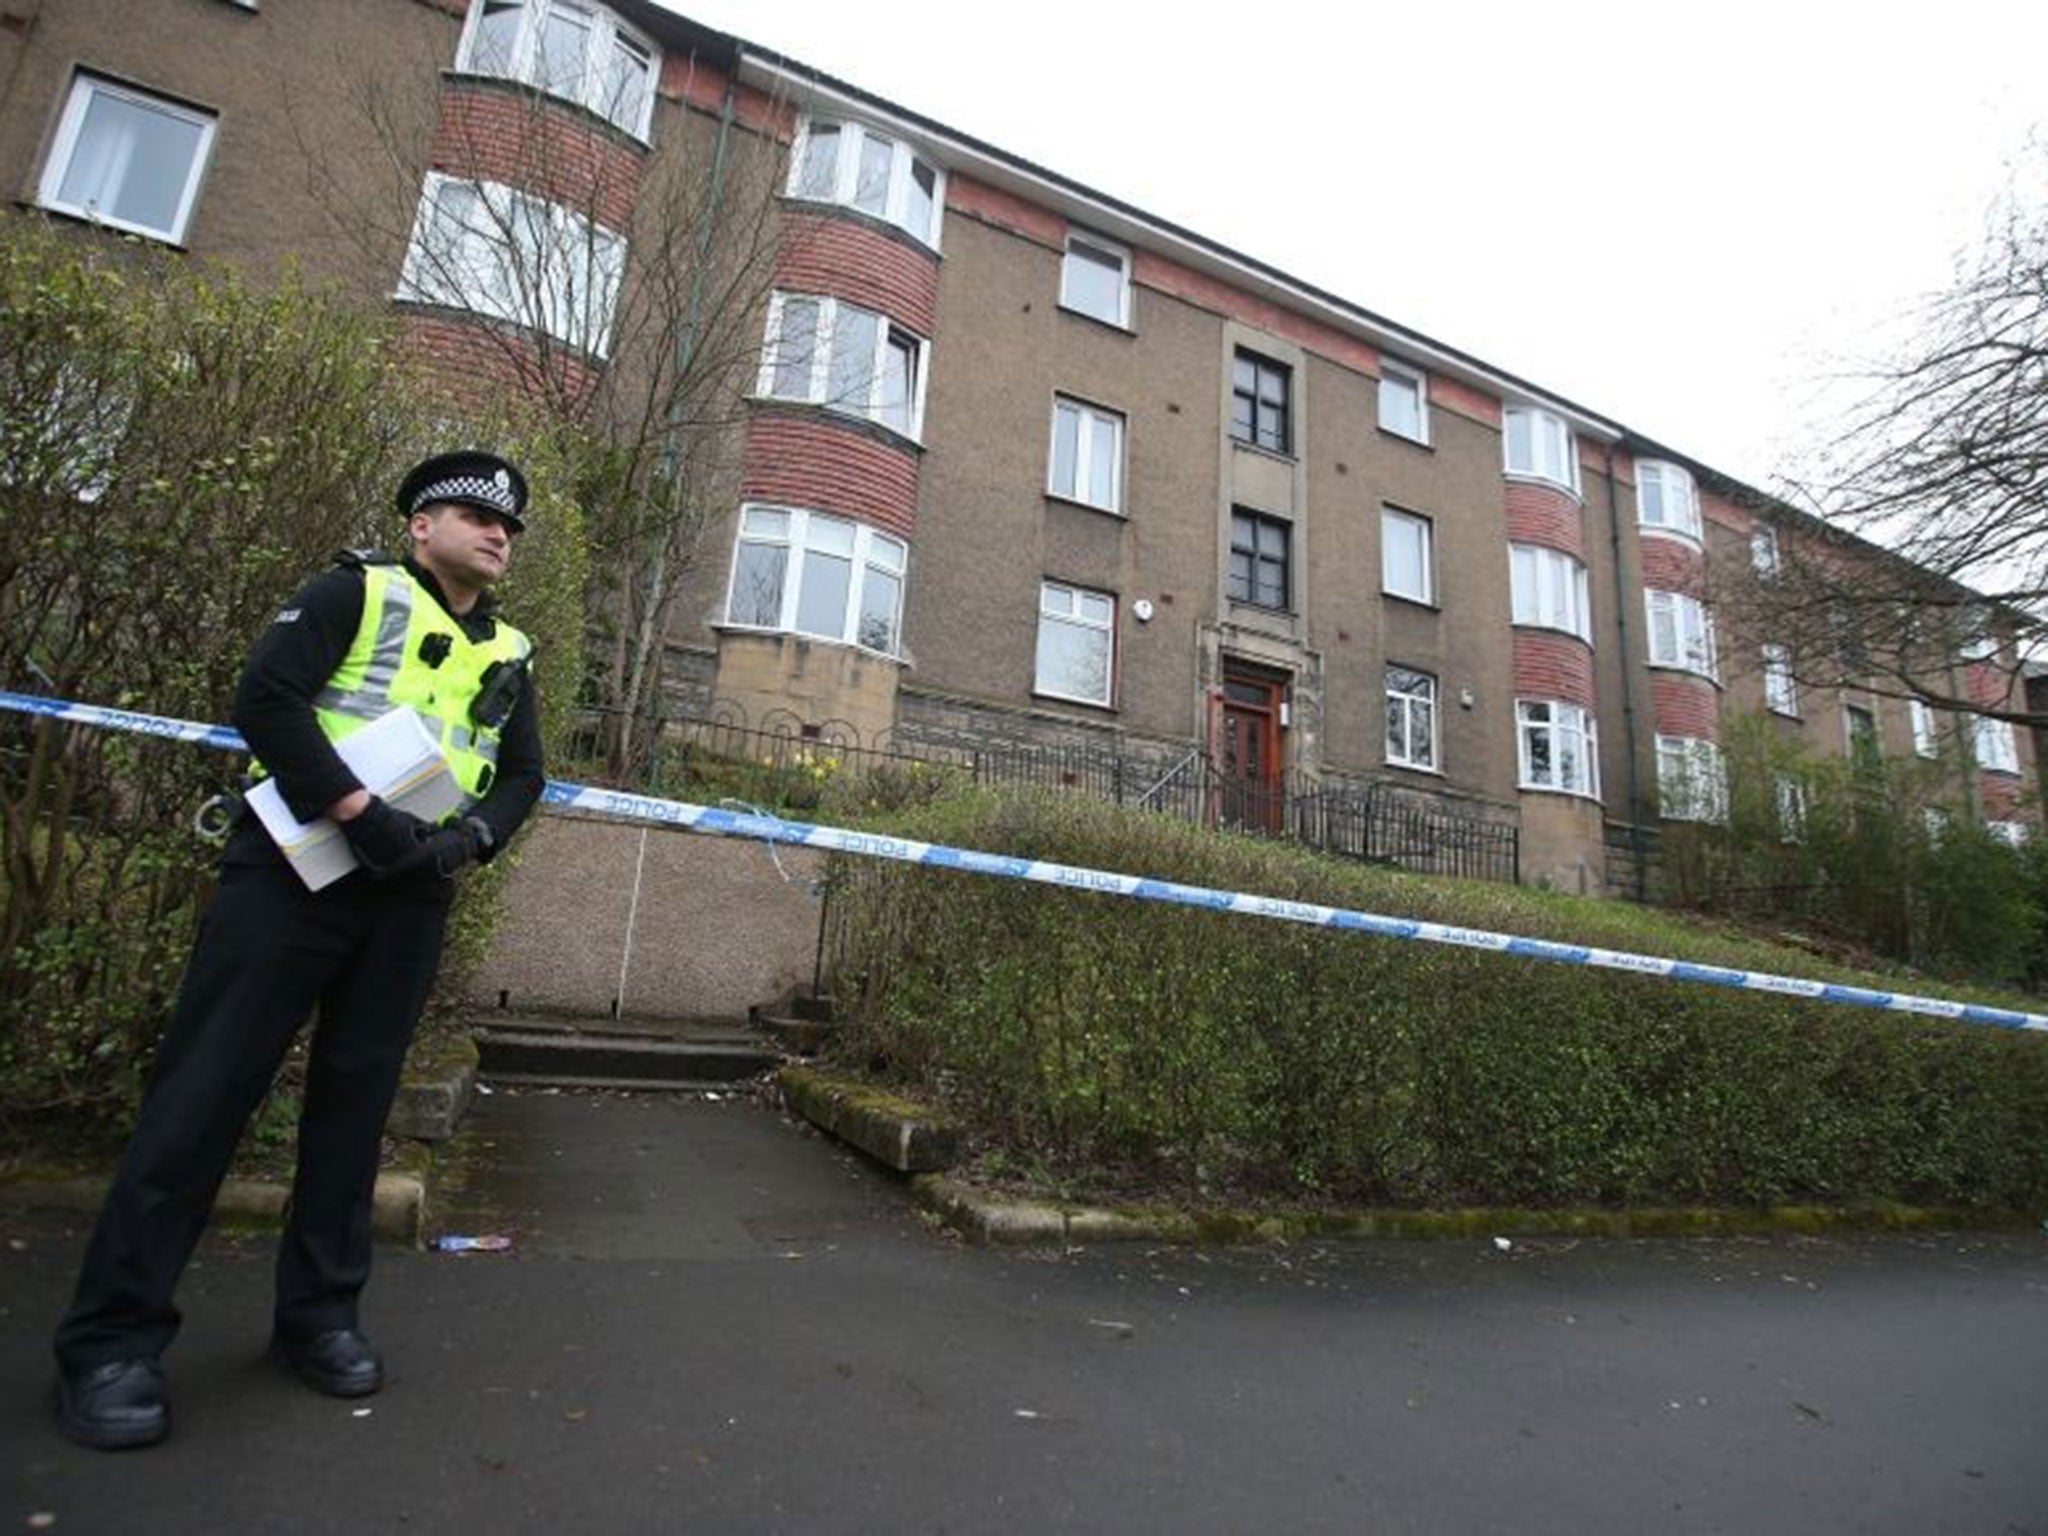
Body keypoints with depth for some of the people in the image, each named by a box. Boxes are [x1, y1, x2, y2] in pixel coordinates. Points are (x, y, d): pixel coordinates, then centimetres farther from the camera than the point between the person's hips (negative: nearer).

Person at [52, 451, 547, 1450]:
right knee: (207, 1089, -2)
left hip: (410, 902, 5)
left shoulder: (509, 655, 15)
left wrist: (469, 837, -8)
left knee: (355, 1101, 9)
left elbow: (523, 776, 13)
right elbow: (265, 699, -11)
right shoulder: (356, 591, 1)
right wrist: (361, 813, -20)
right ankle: (111, 1339, 10)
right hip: (294, 872, -4)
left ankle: (317, 1316, 21)